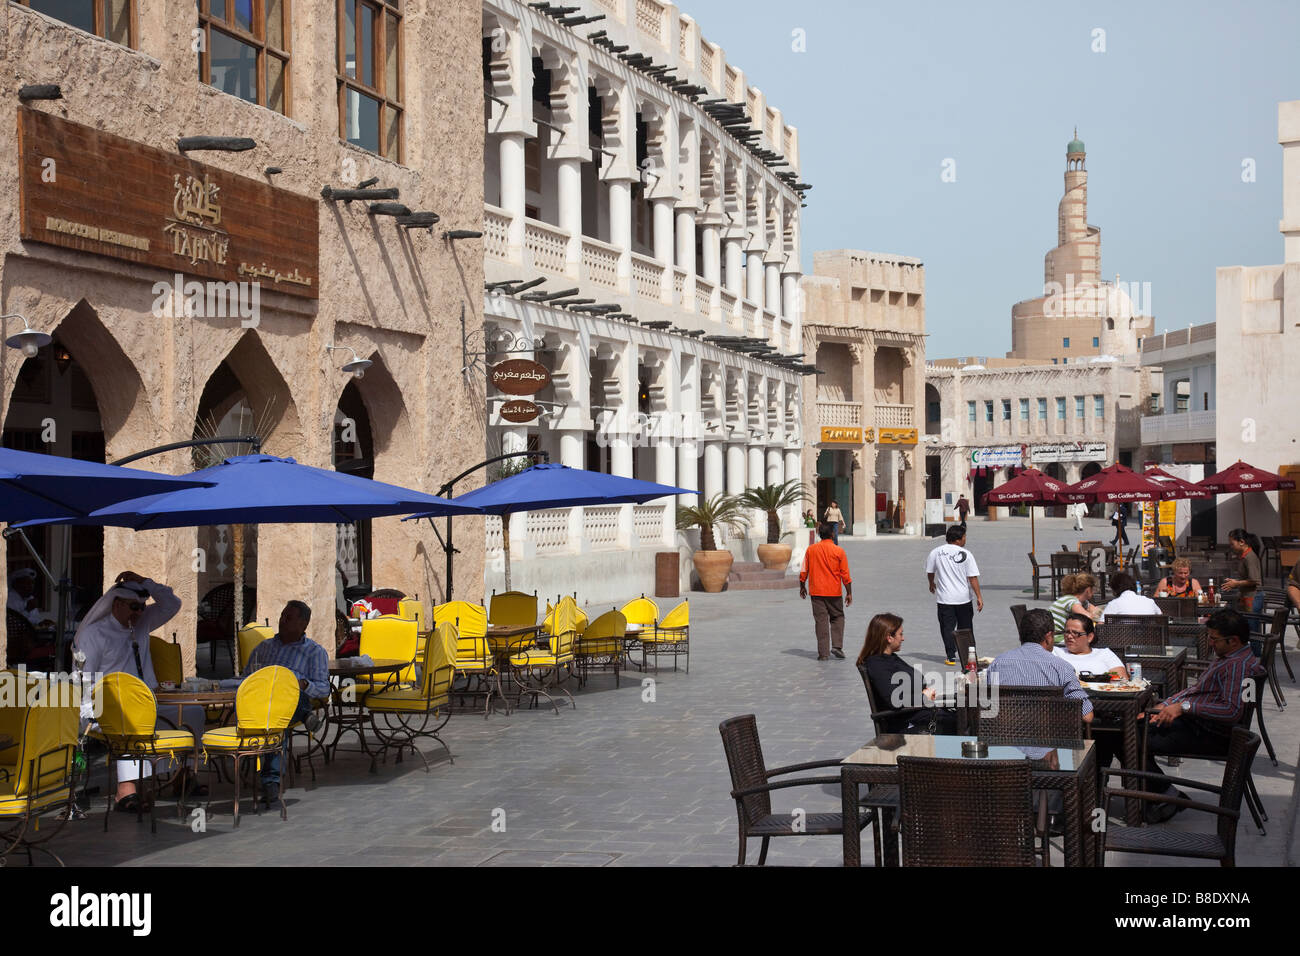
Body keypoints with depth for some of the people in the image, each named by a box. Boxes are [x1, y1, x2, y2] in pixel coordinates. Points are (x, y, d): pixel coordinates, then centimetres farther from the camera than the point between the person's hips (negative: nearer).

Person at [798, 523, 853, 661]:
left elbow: (803, 572, 5)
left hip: (817, 592, 1)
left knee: (821, 621, 3)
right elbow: (845, 575, -5)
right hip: (834, 592, -1)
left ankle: (823, 653, 1)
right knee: (837, 618, 15)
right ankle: (837, 646, 0)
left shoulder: (811, 550, 0)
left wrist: (802, 587, 19)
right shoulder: (839, 551, -5)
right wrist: (849, 593, 2)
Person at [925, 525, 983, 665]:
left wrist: (932, 584, 31)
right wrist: (979, 597, -6)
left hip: (944, 598, 1)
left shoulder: (936, 552, -1)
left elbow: (929, 572, 11)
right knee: (965, 627, 13)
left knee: (947, 627, 4)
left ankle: (951, 657, -2)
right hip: (963, 598, -1)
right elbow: (973, 577, -10)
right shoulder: (966, 554, -8)